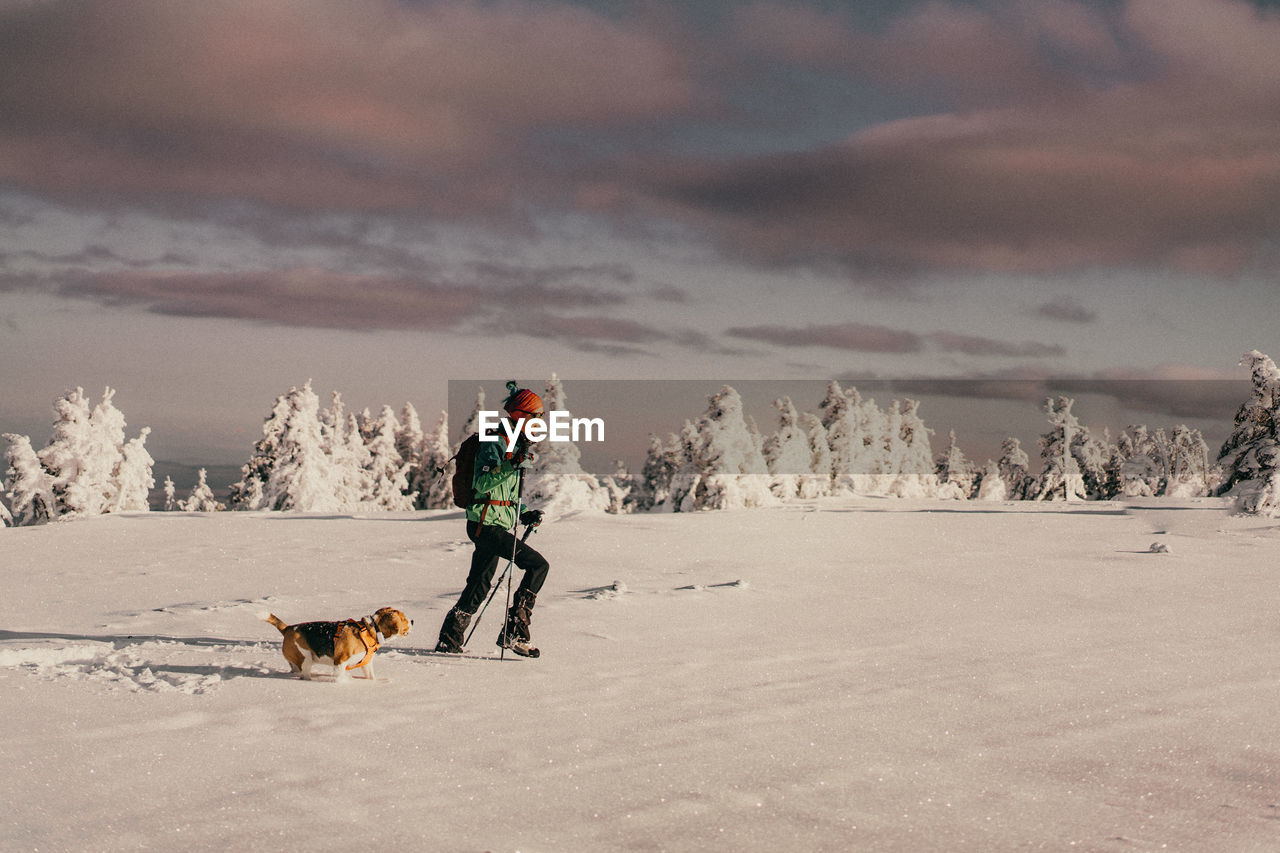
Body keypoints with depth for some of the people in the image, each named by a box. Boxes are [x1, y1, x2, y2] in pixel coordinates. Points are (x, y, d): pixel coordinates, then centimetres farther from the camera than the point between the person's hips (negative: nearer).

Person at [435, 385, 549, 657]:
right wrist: (512, 465, -32)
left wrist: (524, 514, 13)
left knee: (480, 584, 14)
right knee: (538, 564, -13)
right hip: (487, 524, -10)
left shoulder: (514, 443, 18)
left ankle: (449, 640, 23)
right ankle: (514, 632, -11)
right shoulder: (495, 442, -13)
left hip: (495, 524, 10)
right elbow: (482, 483, -24)